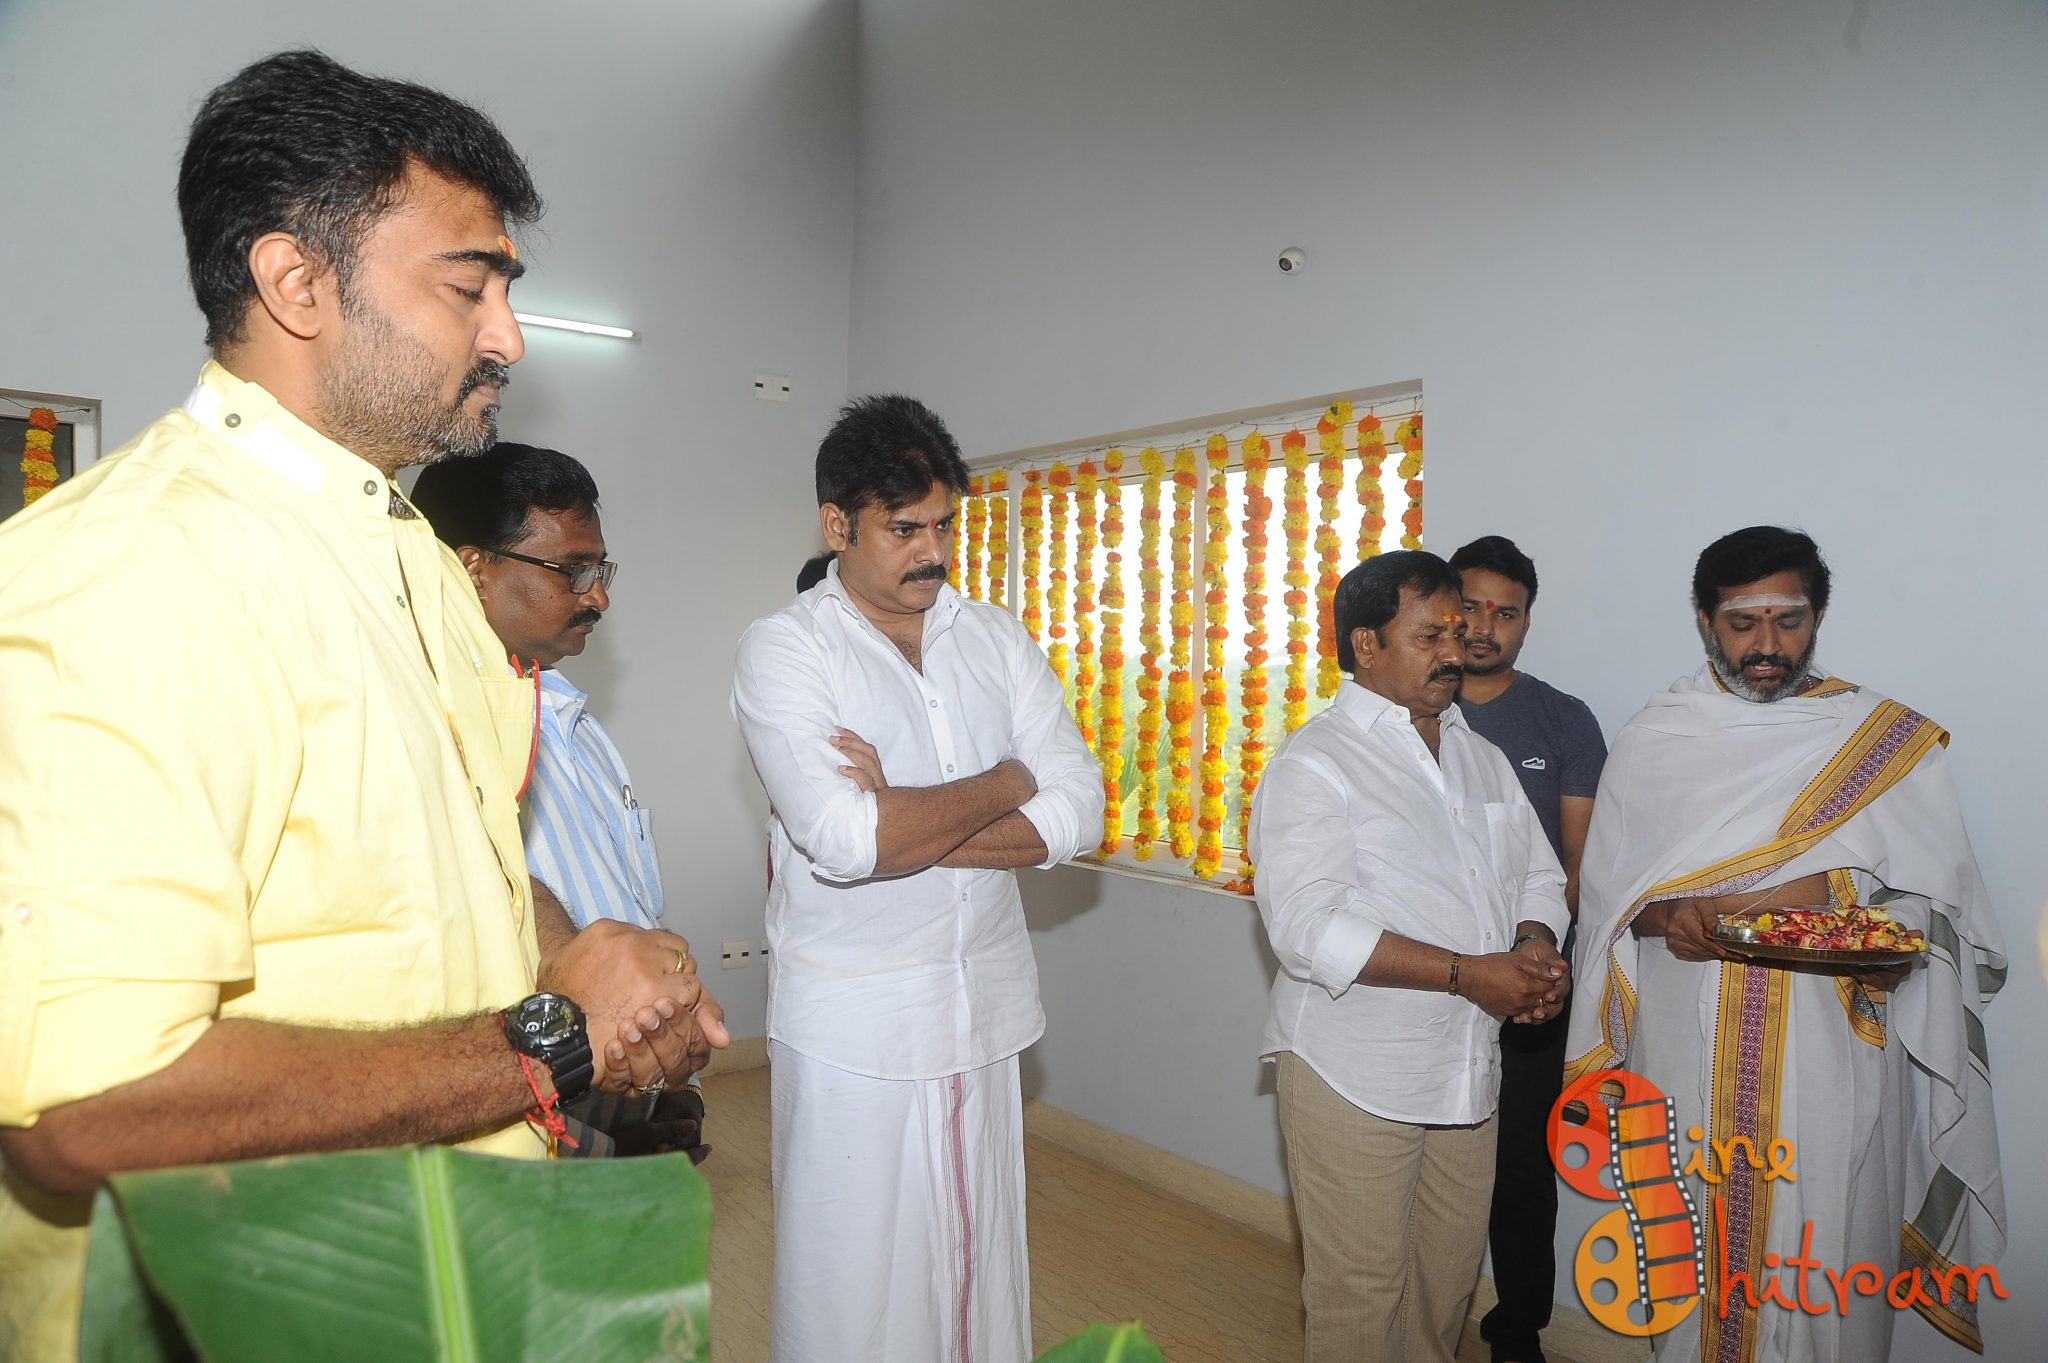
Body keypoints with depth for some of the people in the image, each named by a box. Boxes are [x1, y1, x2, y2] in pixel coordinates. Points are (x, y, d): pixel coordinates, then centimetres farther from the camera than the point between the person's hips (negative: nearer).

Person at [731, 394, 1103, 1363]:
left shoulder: (996, 639, 4)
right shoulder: (784, 649, -10)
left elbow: (1080, 812, -5)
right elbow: (844, 838, -24)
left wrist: (906, 828, -17)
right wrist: (1004, 785, -11)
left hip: (987, 1002, 4)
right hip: (849, 1020, -4)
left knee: (981, 1255, 17)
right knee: (851, 1278, 10)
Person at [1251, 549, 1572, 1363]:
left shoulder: (1481, 758, 13)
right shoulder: (1315, 763, -12)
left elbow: (1538, 876, 18)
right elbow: (1309, 929, -22)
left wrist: (1536, 947, -5)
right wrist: (1467, 974, -22)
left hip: (1468, 1069, 7)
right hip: (1355, 1077, -7)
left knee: (1451, 1275, 18)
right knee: (1359, 1291, 4)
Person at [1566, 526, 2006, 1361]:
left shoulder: (1892, 743, 3)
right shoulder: (1654, 740, 5)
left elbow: (1942, 915, 1)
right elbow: (1605, 892, 5)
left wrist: (1833, 899, -19)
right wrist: (1666, 916, -17)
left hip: (1828, 1061, -1)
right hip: (1686, 1063, 1)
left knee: (1822, 1275, 5)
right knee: (1693, 1261, 10)